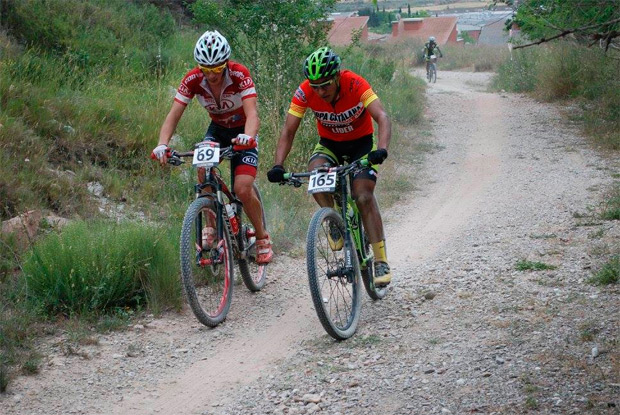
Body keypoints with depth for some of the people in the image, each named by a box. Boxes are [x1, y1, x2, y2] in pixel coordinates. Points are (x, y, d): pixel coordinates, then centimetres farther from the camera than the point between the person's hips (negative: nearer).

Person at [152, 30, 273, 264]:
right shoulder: (193, 80, -21)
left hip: (242, 133, -3)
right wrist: (162, 144, -43)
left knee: (243, 189, -18)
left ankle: (262, 238, 7)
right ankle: (212, 229, -12)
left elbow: (252, 114, -39)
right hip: (217, 129, 3)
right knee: (204, 170, -28)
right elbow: (173, 117, -24)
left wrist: (248, 136, -61)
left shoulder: (239, 75, -29)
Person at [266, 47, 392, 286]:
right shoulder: (305, 92, -23)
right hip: (329, 143, 2)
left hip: (361, 142, -2)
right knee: (315, 171, -31)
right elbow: (288, 131, -21)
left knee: (364, 196, -20)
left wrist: (381, 150, -56)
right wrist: (278, 165, -36)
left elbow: (382, 118, -38)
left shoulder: (356, 85, -29)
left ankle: (381, 261, -14)